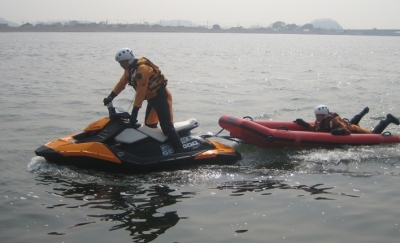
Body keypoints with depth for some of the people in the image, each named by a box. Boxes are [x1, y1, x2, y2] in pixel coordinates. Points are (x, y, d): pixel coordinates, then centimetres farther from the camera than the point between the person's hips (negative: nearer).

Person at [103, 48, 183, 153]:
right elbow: (121, 83, 19)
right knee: (149, 126, 17)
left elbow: (140, 91, -28)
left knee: (167, 127, -16)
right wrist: (111, 97, 11)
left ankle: (180, 153, -17)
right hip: (152, 98, 11)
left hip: (161, 97, -11)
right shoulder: (130, 69, 7)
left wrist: (134, 112, -29)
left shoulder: (142, 68, -24)